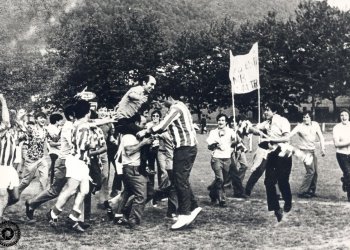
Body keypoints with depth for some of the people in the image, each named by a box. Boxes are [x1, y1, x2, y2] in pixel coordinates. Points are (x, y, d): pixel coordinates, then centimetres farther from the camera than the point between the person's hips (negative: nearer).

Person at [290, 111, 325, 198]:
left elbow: (321, 137, 9)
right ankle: (302, 192, -9)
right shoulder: (300, 127, -13)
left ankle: (311, 191, 24)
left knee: (315, 172, 9)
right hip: (305, 151, -6)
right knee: (310, 171, -15)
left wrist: (322, 148, 2)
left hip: (312, 151, 6)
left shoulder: (315, 125, 2)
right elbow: (291, 134, -28)